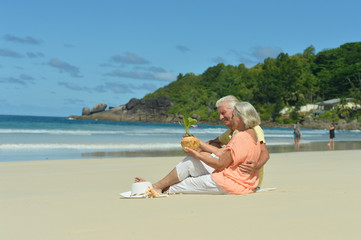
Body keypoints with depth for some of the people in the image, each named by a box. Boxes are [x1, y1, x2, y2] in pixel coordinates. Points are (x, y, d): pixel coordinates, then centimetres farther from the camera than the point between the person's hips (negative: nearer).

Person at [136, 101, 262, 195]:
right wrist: (199, 143, 13)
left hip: (227, 184, -10)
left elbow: (220, 164, -19)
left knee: (190, 162, 0)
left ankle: (158, 187, 17)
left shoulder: (240, 137, -20)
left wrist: (197, 155, -10)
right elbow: (221, 153, 13)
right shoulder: (252, 134, 12)